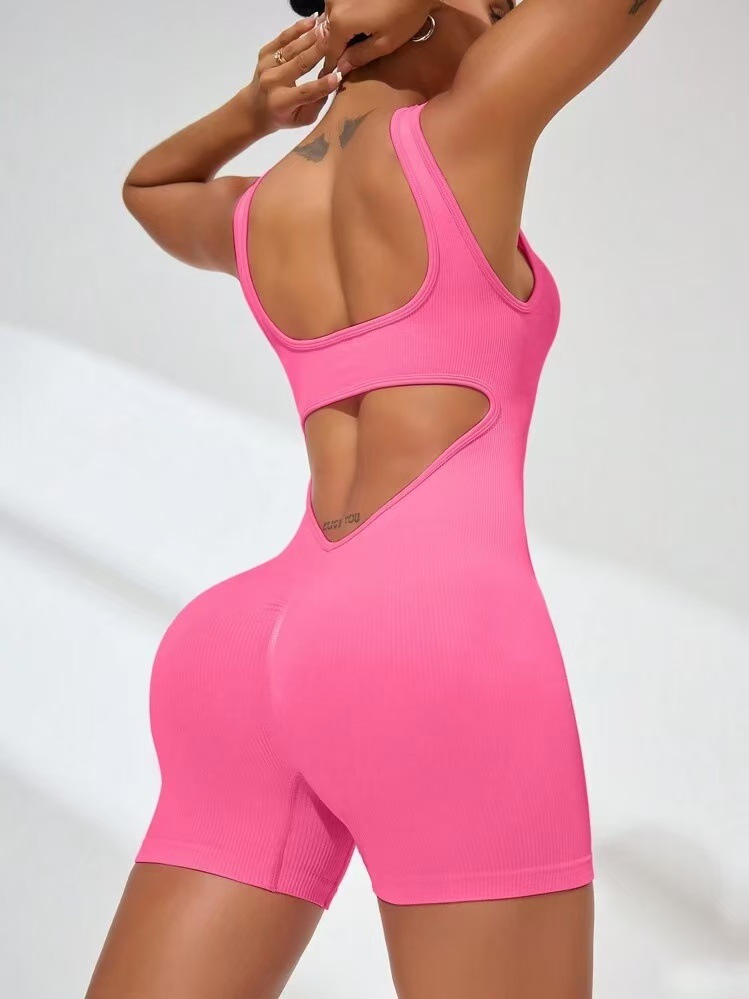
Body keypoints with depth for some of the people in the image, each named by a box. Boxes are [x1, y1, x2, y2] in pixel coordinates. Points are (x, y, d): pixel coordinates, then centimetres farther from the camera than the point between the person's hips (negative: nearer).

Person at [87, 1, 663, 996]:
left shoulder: (256, 213, 24)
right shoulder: (462, 130, 5)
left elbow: (147, 190, 48)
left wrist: (255, 109, 30)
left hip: (253, 665, 7)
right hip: (440, 656, -6)